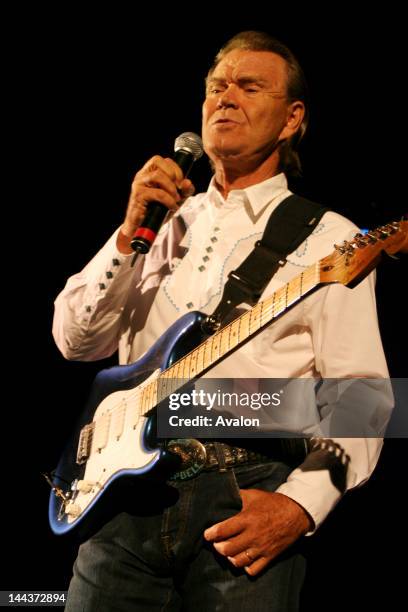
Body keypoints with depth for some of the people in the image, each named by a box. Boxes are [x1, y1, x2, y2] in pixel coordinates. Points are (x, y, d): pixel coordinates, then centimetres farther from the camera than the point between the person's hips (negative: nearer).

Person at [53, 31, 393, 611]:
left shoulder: (329, 239, 4)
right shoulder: (167, 221, 16)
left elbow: (360, 395, -2)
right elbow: (74, 340, 9)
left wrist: (300, 505, -16)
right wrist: (132, 232, -3)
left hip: (248, 492, -3)